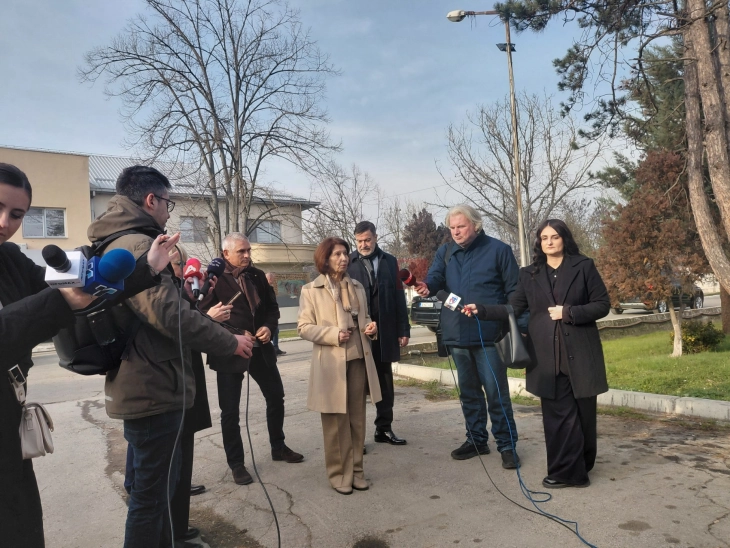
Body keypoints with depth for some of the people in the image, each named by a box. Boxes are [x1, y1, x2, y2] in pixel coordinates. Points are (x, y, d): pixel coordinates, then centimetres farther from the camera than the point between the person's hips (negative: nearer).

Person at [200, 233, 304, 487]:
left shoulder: (258, 275, 8)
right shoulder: (215, 278, -9)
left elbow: (272, 307, 12)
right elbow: (201, 312, -12)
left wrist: (269, 326, -7)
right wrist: (211, 318, -35)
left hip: (260, 348, 6)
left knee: (276, 397, 16)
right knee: (230, 410, 4)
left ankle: (278, 447, 36)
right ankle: (236, 463, 20)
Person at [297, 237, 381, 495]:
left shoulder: (357, 287, 13)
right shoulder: (310, 290, -3)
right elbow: (304, 327, -6)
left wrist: (370, 327, 0)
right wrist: (333, 334, -18)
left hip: (358, 359, 5)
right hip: (331, 363, -4)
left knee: (357, 418, 11)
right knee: (336, 422, 3)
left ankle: (356, 470, 23)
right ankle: (339, 474, 16)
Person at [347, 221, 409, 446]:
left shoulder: (389, 261, 7)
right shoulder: (348, 263, -2)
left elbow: (399, 297, 7)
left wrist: (403, 329, 3)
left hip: (385, 331, 3)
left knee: (385, 382, 12)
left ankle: (384, 428, 25)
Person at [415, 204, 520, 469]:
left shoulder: (498, 249, -3)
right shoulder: (445, 252, 10)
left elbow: (514, 290, -1)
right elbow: (436, 276, -3)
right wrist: (427, 286, -27)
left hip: (489, 334, -5)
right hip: (457, 335, 5)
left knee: (496, 392, -2)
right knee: (468, 391, 16)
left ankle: (507, 444, 12)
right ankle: (476, 439, 29)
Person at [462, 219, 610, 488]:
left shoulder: (584, 266, 3)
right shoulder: (530, 274, 10)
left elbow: (602, 304, 1)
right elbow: (513, 309, 5)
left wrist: (568, 312, -12)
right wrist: (481, 310, -7)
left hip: (580, 354, -1)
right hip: (547, 357, 1)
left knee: (583, 413, 7)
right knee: (558, 415, 1)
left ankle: (579, 467, 22)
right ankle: (567, 471, 12)